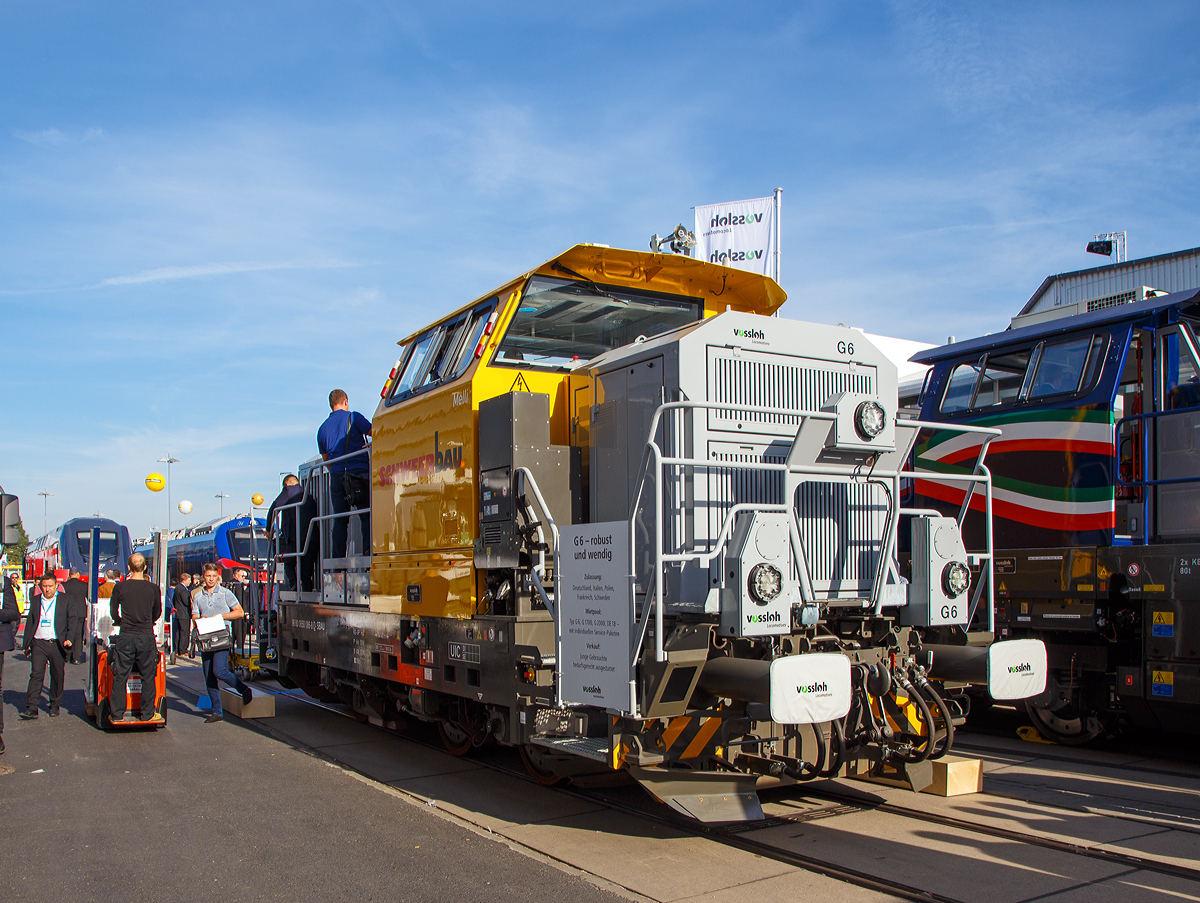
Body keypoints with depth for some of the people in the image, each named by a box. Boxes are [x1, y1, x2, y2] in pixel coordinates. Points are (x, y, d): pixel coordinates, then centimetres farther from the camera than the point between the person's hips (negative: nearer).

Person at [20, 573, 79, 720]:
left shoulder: (65, 599, 5)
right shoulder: (35, 601, 12)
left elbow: (71, 619, 3)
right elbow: (29, 623, 14)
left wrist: (69, 638, -8)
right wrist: (26, 644, 9)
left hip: (57, 644, -1)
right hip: (39, 643, 1)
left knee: (57, 676, 5)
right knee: (36, 674, -6)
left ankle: (54, 706, 17)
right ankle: (31, 708, -7)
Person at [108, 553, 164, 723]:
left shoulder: (120, 587, -3)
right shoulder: (153, 588, -2)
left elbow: (113, 611, 10)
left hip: (125, 636, 0)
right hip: (146, 636, 0)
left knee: (120, 676, 8)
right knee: (148, 676, 7)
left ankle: (117, 713, 11)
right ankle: (148, 714, 10)